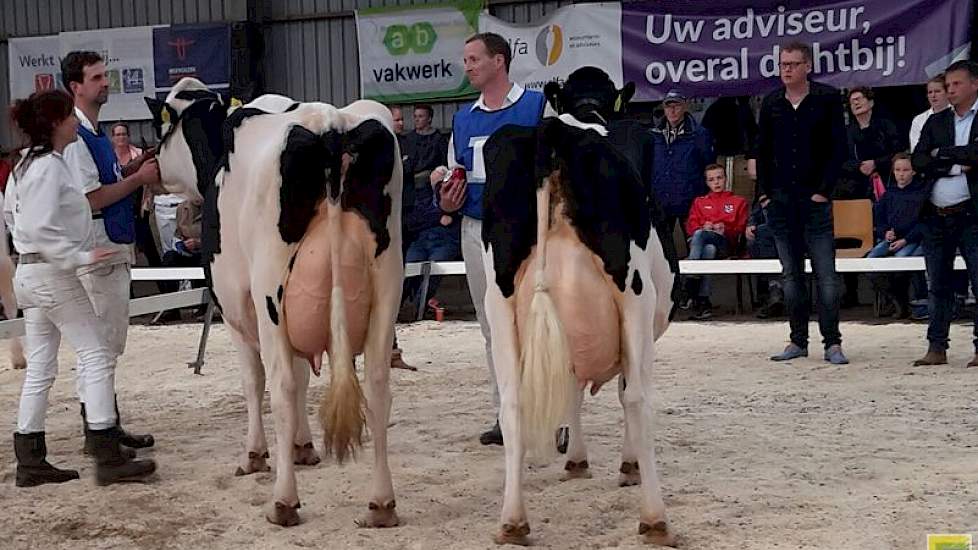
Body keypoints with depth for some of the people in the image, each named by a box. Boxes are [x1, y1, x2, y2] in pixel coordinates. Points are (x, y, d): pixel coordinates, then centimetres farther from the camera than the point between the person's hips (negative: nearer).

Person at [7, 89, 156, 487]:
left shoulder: (28, 164, 15)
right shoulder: (49, 166, -15)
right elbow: (39, 228, -24)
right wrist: (80, 256, -20)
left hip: (30, 273, 10)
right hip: (52, 274, -10)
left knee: (40, 367, 11)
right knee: (96, 356, -7)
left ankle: (30, 461, 15)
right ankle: (108, 459, -7)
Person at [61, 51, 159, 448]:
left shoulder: (94, 133, 15)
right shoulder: (75, 137, -15)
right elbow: (92, 200, -20)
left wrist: (135, 167, 7)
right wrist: (138, 178, -15)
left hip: (114, 247, 10)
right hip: (96, 252, -10)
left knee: (109, 341, 14)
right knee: (102, 343, -5)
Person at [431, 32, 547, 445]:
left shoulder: (538, 107, -2)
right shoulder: (463, 119, 15)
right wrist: (445, 197, 1)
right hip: (476, 230, 6)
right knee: (493, 329, 10)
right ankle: (507, 417, 18)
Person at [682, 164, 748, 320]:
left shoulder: (738, 202, 26)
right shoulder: (699, 201, 31)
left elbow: (741, 228, 12)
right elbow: (690, 226, 17)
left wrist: (726, 229, -8)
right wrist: (703, 228, -6)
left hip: (725, 243, -1)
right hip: (698, 241, 1)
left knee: (703, 239, -37)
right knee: (705, 244, -38)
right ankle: (703, 302, -49)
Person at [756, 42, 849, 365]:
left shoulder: (827, 99, -1)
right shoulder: (771, 103, 10)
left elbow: (839, 148, -3)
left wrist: (824, 190, -10)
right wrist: (765, 192, 5)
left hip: (815, 199, -4)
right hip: (780, 201, 4)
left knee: (826, 274, -4)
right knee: (791, 274, 7)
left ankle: (832, 342, 0)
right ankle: (798, 341, 14)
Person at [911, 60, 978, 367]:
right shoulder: (935, 122, 14)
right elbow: (917, 161, 3)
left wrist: (942, 153, -8)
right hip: (936, 216, 5)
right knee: (938, 285, 9)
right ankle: (937, 348, 15)